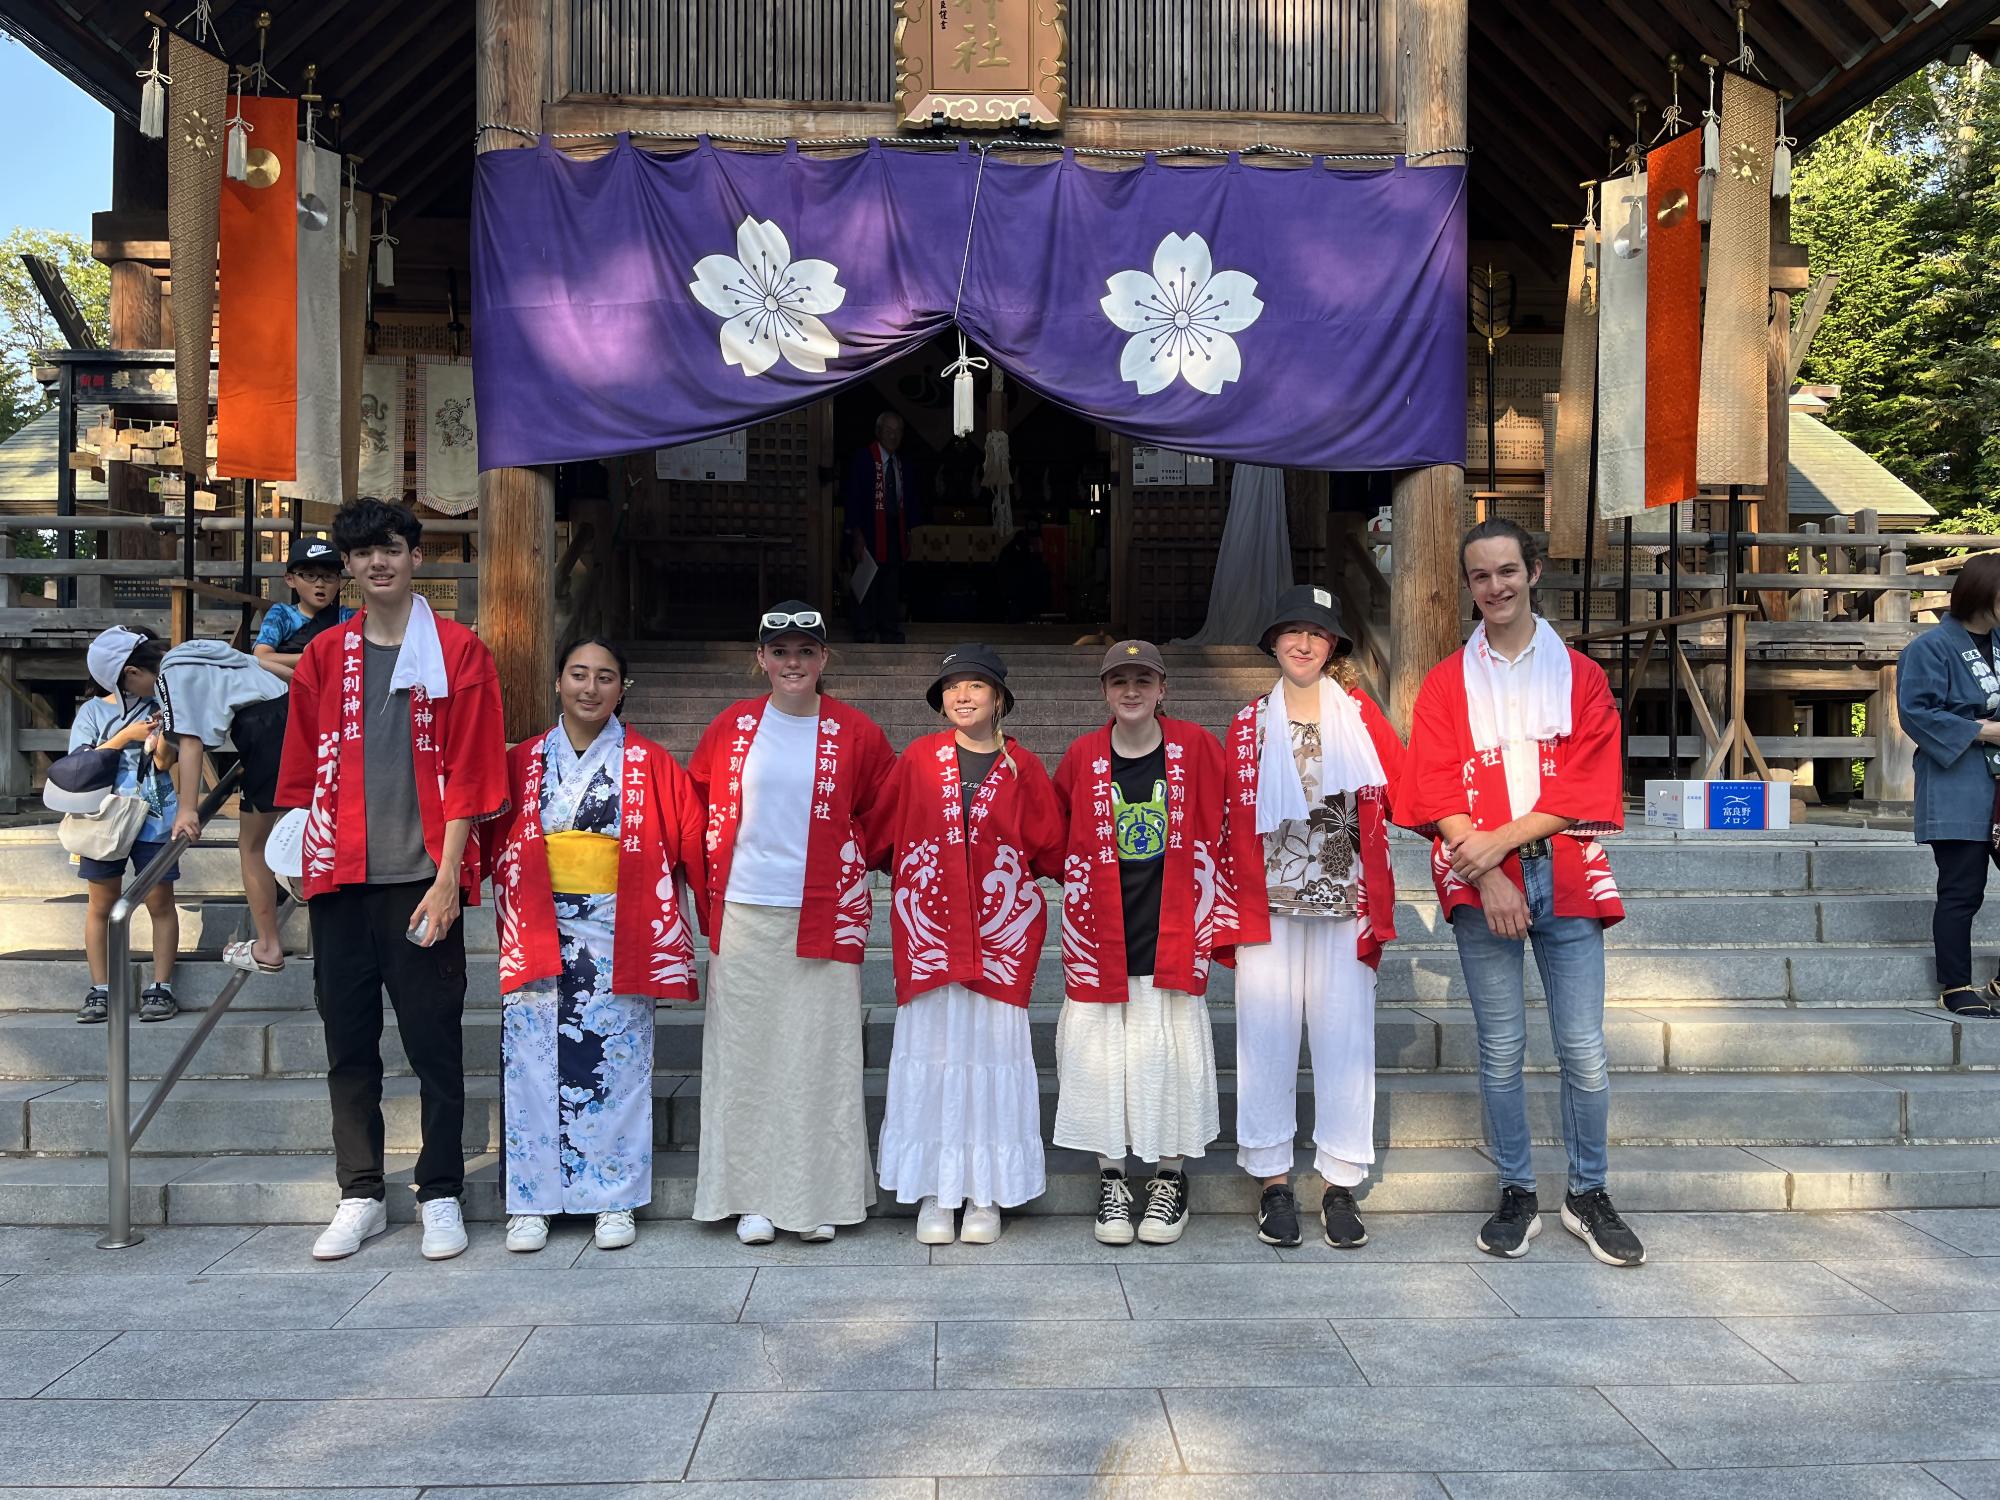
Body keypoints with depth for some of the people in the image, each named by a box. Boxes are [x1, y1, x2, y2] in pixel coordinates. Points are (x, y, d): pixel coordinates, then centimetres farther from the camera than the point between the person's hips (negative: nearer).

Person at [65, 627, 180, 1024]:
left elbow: (166, 763, -1)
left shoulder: (160, 709, 5)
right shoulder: (93, 712, 3)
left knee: (159, 902, 1)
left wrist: (161, 739, -21)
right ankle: (100, 991, 10)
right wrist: (125, 736, -13)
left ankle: (161, 988, 5)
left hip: (153, 822, 0)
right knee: (102, 905, 4)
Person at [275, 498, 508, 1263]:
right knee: (348, 1043, 10)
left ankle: (441, 1194, 16)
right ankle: (360, 1195, 22)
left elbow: (468, 775, -5)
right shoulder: (324, 656, 10)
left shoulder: (458, 652, -1)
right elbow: (304, 770, 14)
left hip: (422, 881, -3)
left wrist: (448, 878, -10)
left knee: (435, 1043, 3)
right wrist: (308, 853, 5)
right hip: (341, 880, 4)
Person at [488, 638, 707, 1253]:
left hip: (617, 940, -1)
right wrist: (506, 923, -1)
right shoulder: (522, 763, 9)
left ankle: (615, 1201, 12)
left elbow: (690, 840, 3)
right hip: (539, 934, 2)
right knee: (536, 1062, 2)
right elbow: (494, 844, 9)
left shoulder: (650, 766, 3)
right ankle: (531, 1203, 12)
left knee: (615, 1063, 2)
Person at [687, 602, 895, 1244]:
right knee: (746, 1053, 5)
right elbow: (693, 802, 14)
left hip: (824, 915, -1)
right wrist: (716, 874, 9)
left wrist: (853, 862, 5)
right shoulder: (733, 725, 5)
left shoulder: (854, 732, 1)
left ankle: (818, 1199, 13)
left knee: (820, 1054, 2)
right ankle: (752, 1198, 15)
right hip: (744, 915, 1)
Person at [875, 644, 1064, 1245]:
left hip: (1001, 935, 0)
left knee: (992, 1053, 2)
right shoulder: (919, 758, 4)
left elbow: (1050, 852, 6)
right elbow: (881, 834, 9)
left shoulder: (1022, 768, 4)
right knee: (931, 1053, 4)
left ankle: (987, 1197, 14)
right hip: (929, 931, 0)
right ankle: (932, 1195, 14)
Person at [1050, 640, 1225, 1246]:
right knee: (1099, 1054, 3)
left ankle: (1170, 1180, 18)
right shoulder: (1082, 756, 2)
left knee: (1171, 1053, 2)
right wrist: (1083, 885, 9)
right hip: (1101, 936, 1)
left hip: (1170, 936, -1)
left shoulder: (1194, 746, -1)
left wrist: (1205, 907, 6)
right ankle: (1111, 1181, 18)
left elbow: (1219, 827, 7)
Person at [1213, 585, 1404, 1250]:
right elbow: (1228, 821, 6)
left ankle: (1340, 1185, 13)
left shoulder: (1359, 714, 7)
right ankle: (1273, 1182, 15)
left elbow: (1404, 789, 0)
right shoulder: (1248, 725, 8)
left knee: (1346, 1039, 2)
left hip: (1345, 903, 0)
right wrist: (1230, 910, 1)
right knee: (1267, 1039, 3)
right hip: (1267, 904, 0)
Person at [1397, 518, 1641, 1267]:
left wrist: (1505, 838, -13)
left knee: (1584, 1049, 0)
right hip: (1479, 883, 0)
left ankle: (1587, 1195, 17)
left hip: (1565, 876, 0)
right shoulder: (1446, 683, 8)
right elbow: (1437, 792, 0)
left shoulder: (1579, 676, 8)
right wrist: (1488, 876, -13)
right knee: (1501, 1049, 5)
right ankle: (1517, 1195, 18)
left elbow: (1588, 786, -1)